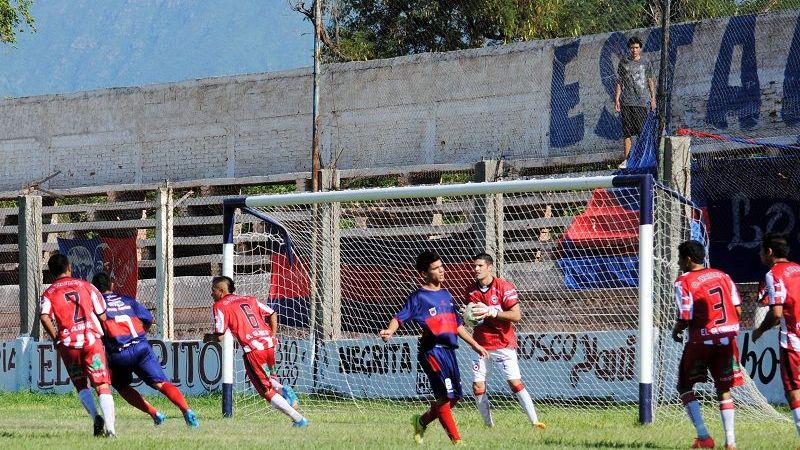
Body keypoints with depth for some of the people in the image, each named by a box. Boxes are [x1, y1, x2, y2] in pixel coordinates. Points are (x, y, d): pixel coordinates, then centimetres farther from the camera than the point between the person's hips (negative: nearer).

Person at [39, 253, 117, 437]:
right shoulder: (85, 286, 10)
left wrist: (56, 338, 0)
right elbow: (103, 316, 6)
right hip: (92, 339, -1)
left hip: (68, 343, 1)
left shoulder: (48, 294, 9)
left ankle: (95, 417, -9)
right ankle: (110, 428, -20)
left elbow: (44, 317, -11)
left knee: (81, 385, 17)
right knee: (102, 386, -3)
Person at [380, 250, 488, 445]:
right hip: (432, 350, -8)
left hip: (449, 350, 8)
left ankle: (422, 421, 29)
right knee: (446, 396, -11)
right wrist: (389, 331, -33)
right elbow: (400, 317, -12)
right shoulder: (418, 297, -5)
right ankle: (456, 440, -6)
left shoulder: (446, 294, 17)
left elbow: (457, 324, 24)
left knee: (454, 396, 10)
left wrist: (474, 344, 24)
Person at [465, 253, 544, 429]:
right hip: (480, 343, 5)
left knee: (515, 383, -10)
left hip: (503, 343, -5)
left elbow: (516, 315, -15)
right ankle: (489, 424, 12)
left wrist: (492, 312, -24)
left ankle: (534, 421, -8)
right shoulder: (471, 290, 6)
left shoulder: (504, 287, -10)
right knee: (477, 386, -1)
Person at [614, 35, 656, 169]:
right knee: (627, 132, 0)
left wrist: (653, 98, 3)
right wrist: (617, 99, 5)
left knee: (643, 131, -4)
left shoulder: (646, 64, 9)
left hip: (642, 101, -1)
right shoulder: (623, 63, 11)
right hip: (626, 102, 1)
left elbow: (651, 82, 11)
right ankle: (627, 159, 3)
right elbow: (619, 82, 13)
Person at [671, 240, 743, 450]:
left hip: (701, 341, -5)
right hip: (727, 339, 5)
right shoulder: (722, 276, 8)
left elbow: (685, 318, -13)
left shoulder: (684, 282, -8)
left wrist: (676, 331, 8)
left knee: (684, 387, 11)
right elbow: (738, 310, 6)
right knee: (724, 389, 13)